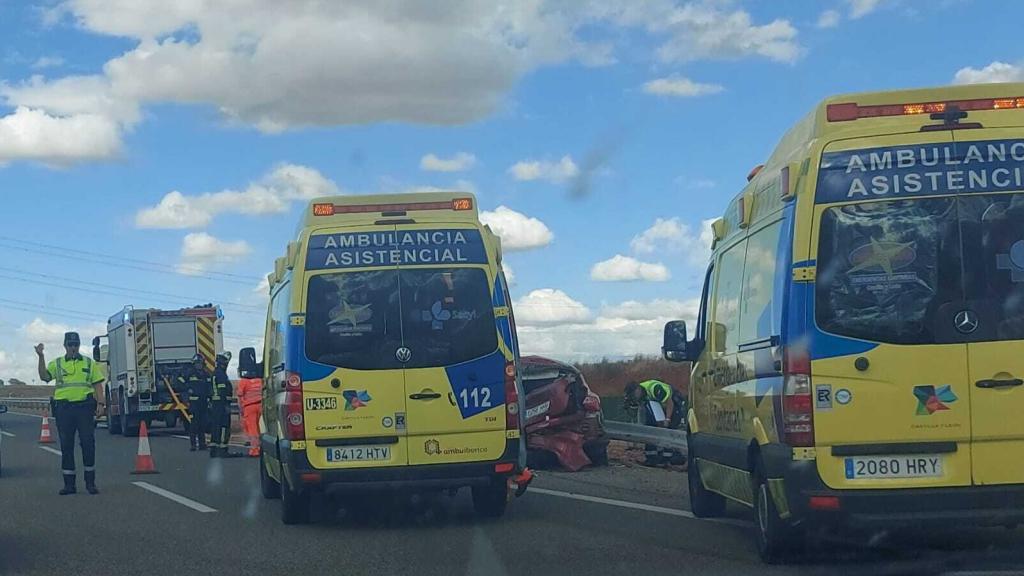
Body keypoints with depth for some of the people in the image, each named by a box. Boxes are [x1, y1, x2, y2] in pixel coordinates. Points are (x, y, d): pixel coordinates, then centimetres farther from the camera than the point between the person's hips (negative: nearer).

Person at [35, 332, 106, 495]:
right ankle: (69, 484, 8)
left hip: (84, 407, -1)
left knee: (88, 443, -3)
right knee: (66, 446, 3)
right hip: (64, 408, 1)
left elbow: (98, 384, 9)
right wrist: (41, 357, -16)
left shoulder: (89, 363, 12)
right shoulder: (57, 364, 11)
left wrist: (100, 403, -3)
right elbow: (44, 376, -5)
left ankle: (90, 482, 5)